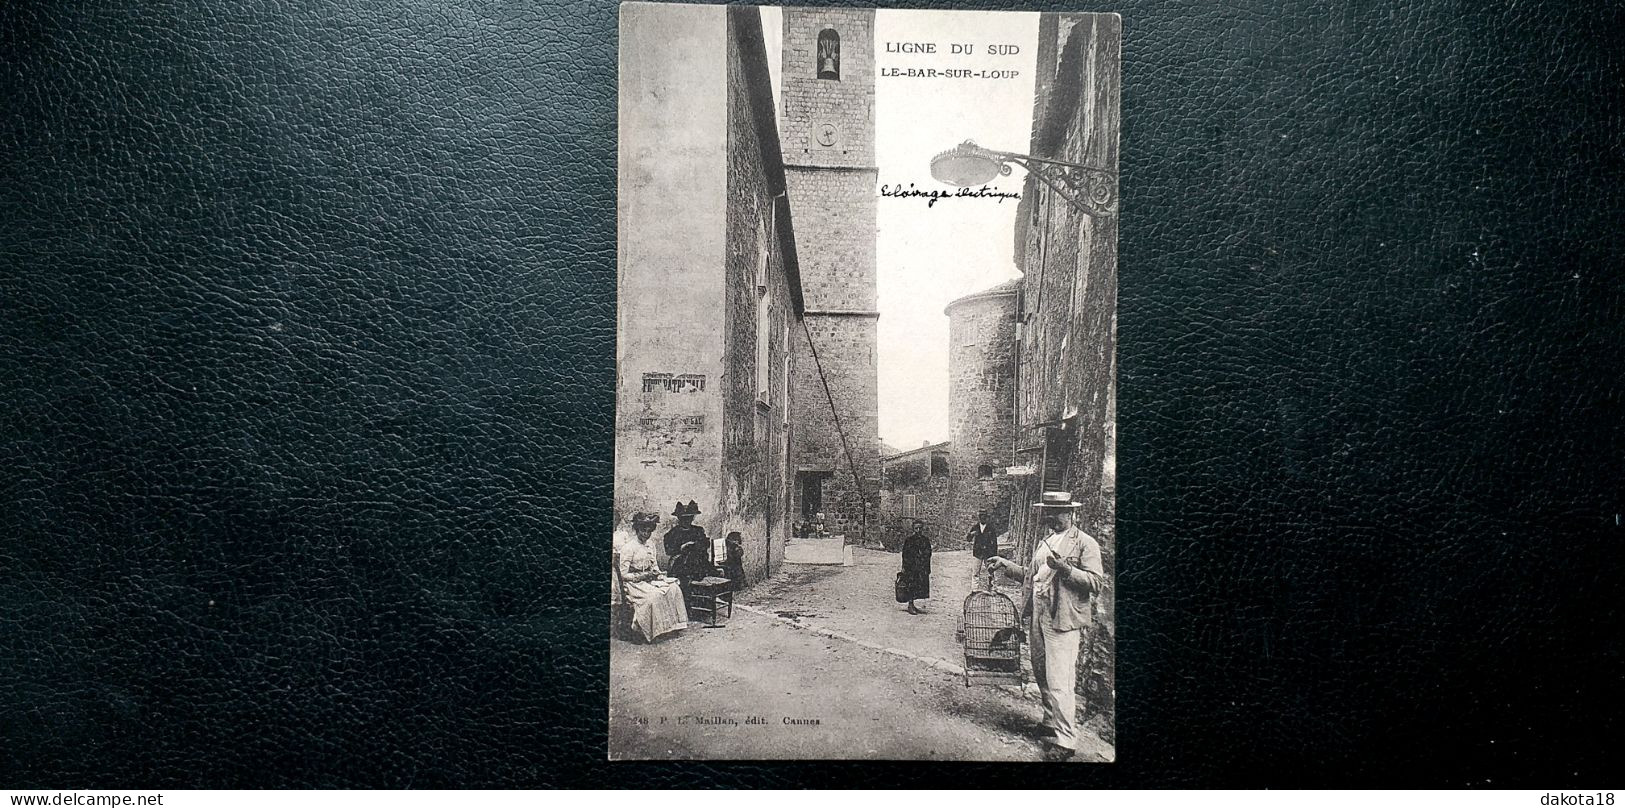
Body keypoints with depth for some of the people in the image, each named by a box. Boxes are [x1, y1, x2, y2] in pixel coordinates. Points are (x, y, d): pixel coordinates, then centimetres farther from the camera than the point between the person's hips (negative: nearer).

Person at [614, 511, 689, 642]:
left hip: (650, 581, 7)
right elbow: (624, 575, -11)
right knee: (654, 596, -34)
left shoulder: (650, 547, 16)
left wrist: (658, 573, -4)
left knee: (674, 588, -18)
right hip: (634, 583, -7)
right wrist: (643, 576, -19)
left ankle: (672, 625, -17)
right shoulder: (628, 547, -8)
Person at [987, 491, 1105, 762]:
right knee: (1042, 674, 17)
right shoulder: (1043, 542, 18)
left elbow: (1096, 583, -15)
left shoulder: (1085, 543, -7)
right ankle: (1052, 722, 34)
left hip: (1063, 621, -8)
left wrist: (1065, 568, -25)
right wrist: (1006, 565, 19)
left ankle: (1065, 740, -4)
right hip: (1038, 618, 8)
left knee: (1059, 682, -10)